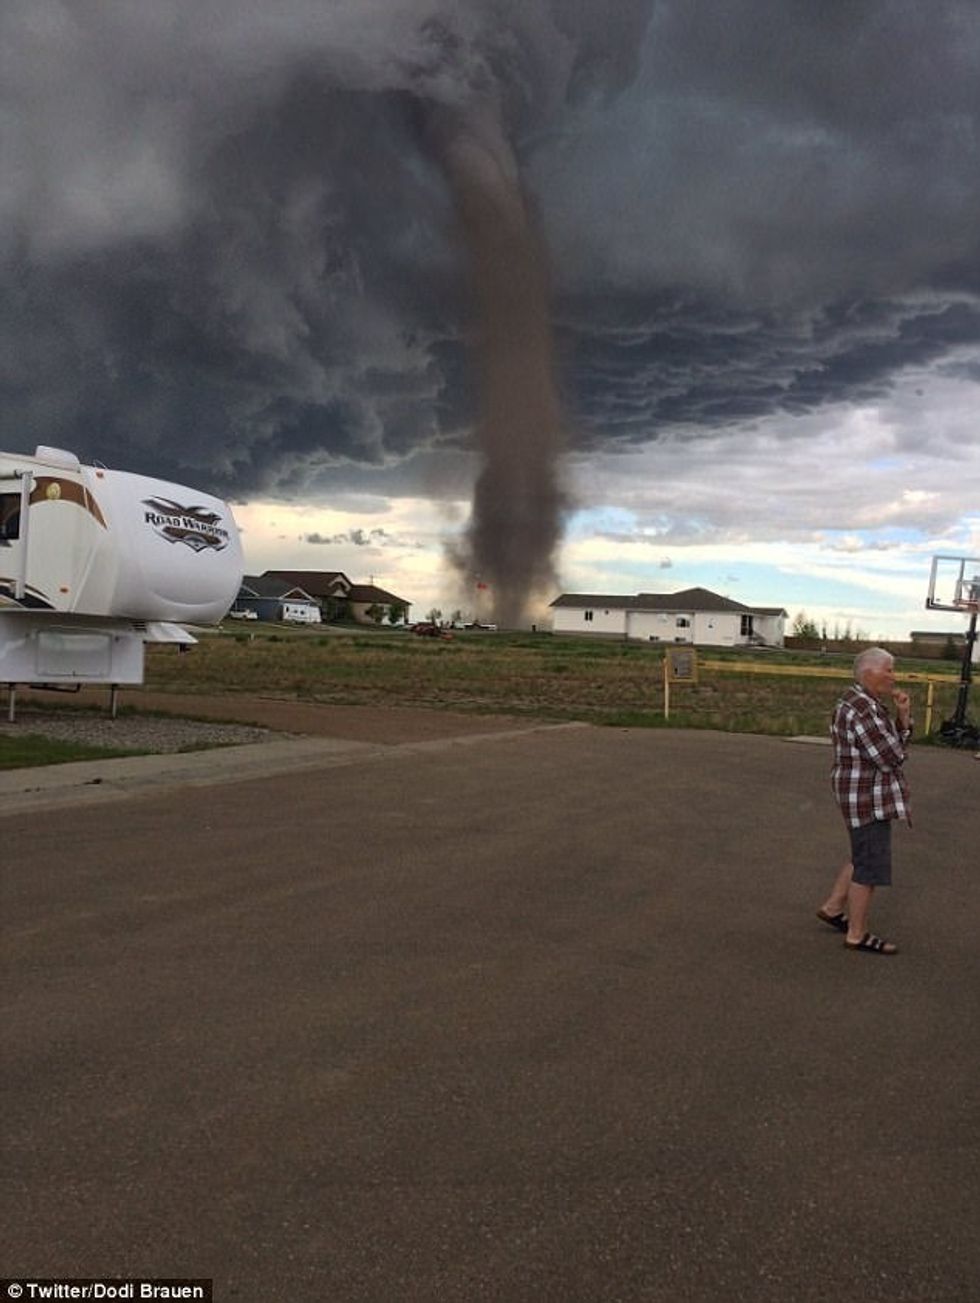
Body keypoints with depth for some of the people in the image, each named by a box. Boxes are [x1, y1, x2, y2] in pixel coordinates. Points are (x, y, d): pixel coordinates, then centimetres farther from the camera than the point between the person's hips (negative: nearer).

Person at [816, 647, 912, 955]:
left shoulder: (866, 702, 11)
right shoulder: (862, 710, -23)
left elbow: (896, 744, 12)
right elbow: (890, 757, -23)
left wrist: (903, 714, -2)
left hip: (867, 793, 10)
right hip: (867, 797, -10)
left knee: (865, 856, 22)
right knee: (870, 866, -1)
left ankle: (832, 907, 32)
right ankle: (857, 936, 10)